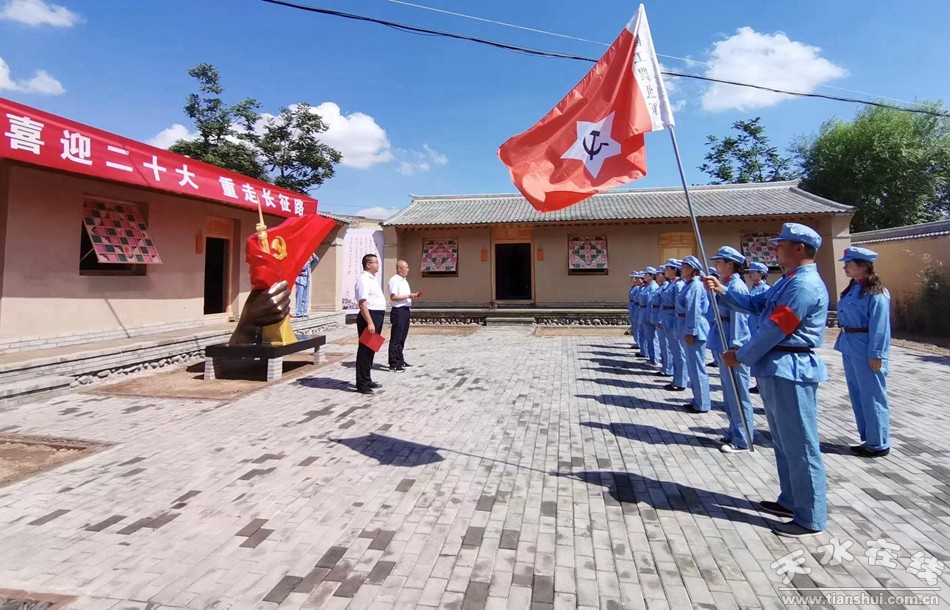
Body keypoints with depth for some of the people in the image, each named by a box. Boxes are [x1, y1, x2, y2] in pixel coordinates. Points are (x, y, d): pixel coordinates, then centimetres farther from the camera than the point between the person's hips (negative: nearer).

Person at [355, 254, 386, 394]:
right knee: (365, 350, -4)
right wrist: (369, 322, -26)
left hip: (377, 316, 10)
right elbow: (362, 303, -21)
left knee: (371, 350, 16)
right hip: (369, 316, -10)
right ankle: (362, 384, 3)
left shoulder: (372, 278, 16)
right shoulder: (364, 279, -14)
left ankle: (367, 380, 27)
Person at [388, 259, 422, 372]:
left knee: (402, 337, 16)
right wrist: (408, 296, -18)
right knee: (396, 338, -6)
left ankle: (400, 360, 26)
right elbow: (393, 297, -20)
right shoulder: (394, 280, -12)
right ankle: (393, 364, -2)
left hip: (405, 310, 10)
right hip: (398, 311, -10)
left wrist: (413, 295, 9)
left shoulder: (404, 280, 18)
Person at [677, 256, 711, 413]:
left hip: (694, 329, -10)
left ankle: (702, 404, 7)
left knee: (697, 366, -2)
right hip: (687, 327, 10)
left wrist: (690, 332, -21)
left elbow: (694, 311, -20)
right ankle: (697, 400, 26)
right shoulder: (688, 285, 13)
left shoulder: (696, 286, -15)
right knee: (692, 366, 16)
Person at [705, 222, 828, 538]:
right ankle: (791, 500, 34)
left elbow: (775, 329, -20)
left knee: (800, 446, -1)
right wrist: (722, 291, 5)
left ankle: (811, 518, 10)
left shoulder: (804, 284, -18)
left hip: (791, 371, -11)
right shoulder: (788, 281, 16)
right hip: (776, 369, 11)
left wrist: (741, 356, -10)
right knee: (784, 443, 20)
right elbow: (755, 304, 18)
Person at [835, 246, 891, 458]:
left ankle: (879, 444, 14)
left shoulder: (876, 293, -13)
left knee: (871, 397, 2)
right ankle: (867, 439, 27)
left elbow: (879, 326, -16)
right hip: (850, 349, 9)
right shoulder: (852, 289, 12)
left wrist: (876, 355, -17)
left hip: (866, 351, -9)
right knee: (857, 396, 15)